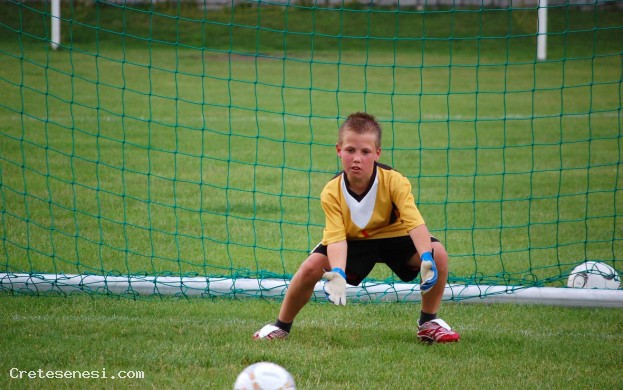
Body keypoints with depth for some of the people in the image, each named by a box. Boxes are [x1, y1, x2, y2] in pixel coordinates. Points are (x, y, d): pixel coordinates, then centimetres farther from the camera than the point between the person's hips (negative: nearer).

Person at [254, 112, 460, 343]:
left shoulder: (394, 182, -27)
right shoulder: (332, 193, -23)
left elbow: (414, 222, -36)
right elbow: (336, 238, -29)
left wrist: (427, 259, -53)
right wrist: (338, 274, -49)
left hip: (392, 237, 0)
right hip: (353, 241, 0)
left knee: (438, 253, -25)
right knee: (311, 267, -24)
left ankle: (428, 322, -3)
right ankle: (282, 326, 1)